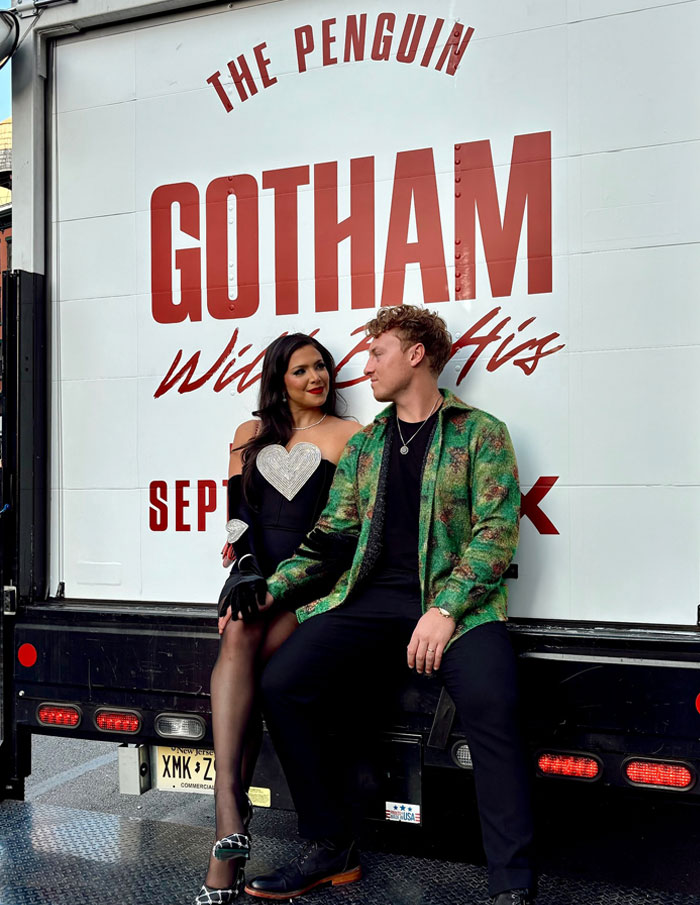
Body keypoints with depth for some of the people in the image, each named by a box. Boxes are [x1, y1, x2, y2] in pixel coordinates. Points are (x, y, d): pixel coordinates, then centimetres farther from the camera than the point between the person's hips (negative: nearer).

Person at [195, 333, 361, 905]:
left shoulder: (348, 435, 9)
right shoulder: (252, 435, 20)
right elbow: (238, 511, 10)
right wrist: (249, 571, -8)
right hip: (254, 570, 3)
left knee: (249, 652, -27)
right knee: (237, 639, -29)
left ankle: (231, 804, -21)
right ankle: (230, 810, -38)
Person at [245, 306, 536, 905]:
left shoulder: (480, 432, 4)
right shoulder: (363, 444, 19)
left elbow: (496, 530, -7)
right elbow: (331, 536, 18)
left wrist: (445, 610, -18)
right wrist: (268, 591, 6)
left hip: (456, 599, -4)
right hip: (371, 597, 5)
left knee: (490, 701, -32)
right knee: (281, 683, -14)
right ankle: (331, 849, 2)